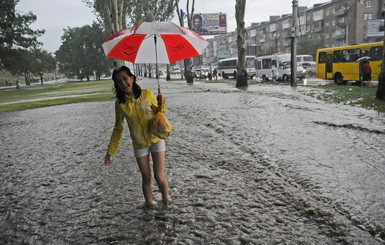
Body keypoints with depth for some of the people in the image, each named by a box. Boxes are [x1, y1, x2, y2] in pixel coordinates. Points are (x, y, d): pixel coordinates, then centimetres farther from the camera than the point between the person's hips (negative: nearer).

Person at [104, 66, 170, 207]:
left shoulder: (146, 94, -12)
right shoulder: (120, 103, -8)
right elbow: (118, 129, 2)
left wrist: (161, 104, -21)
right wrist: (110, 151, 0)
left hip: (156, 140, -1)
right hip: (139, 145, 1)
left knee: (159, 177, -2)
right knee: (146, 178, 9)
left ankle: (166, 199, 25)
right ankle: (149, 203, 30)